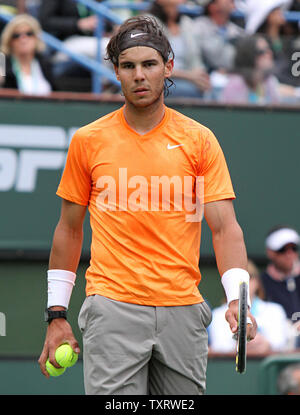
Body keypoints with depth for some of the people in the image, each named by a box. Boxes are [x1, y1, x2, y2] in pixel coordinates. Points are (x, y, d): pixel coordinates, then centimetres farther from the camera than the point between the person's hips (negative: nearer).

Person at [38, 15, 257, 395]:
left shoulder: (199, 140, 4)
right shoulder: (88, 141, 6)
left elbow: (224, 228, -1)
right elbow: (69, 229, 12)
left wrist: (237, 298, -16)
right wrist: (56, 314, 8)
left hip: (183, 310, 1)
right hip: (113, 306, -1)